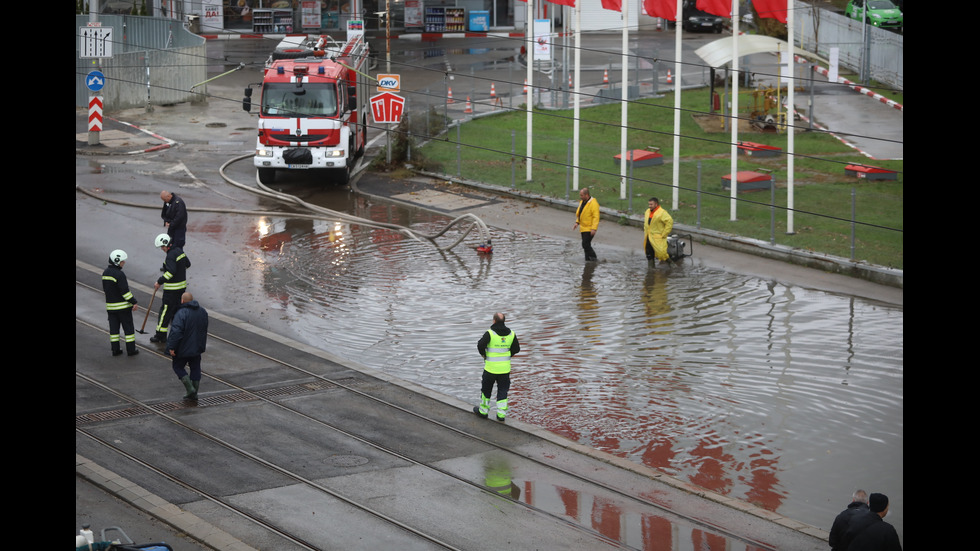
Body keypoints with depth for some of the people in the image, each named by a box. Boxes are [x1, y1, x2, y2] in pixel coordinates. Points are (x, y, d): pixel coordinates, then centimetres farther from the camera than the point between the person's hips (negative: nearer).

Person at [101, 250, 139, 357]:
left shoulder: (105, 273, 4)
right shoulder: (119, 275, -20)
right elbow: (125, 291, -21)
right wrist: (133, 302, -15)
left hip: (110, 305, 7)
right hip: (123, 306, -7)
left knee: (114, 327, 11)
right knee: (128, 327, 3)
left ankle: (115, 349, 13)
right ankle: (131, 349, 7)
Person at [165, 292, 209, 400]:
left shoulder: (181, 313, -22)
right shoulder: (203, 311, 4)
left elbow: (176, 332, -27)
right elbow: (204, 330, 16)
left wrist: (171, 347, -20)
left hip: (183, 348, -7)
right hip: (197, 347, 7)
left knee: (178, 367, 10)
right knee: (195, 368, 15)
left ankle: (190, 388, -2)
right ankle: (194, 393, 19)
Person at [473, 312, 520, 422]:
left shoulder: (490, 333, -15)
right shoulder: (511, 334, -1)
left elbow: (480, 345, -22)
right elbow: (516, 349, 7)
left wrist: (484, 354, -3)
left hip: (491, 367, -3)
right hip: (505, 368, 3)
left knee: (486, 389, 15)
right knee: (503, 391, 11)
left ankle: (483, 411, 26)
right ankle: (501, 414, 7)